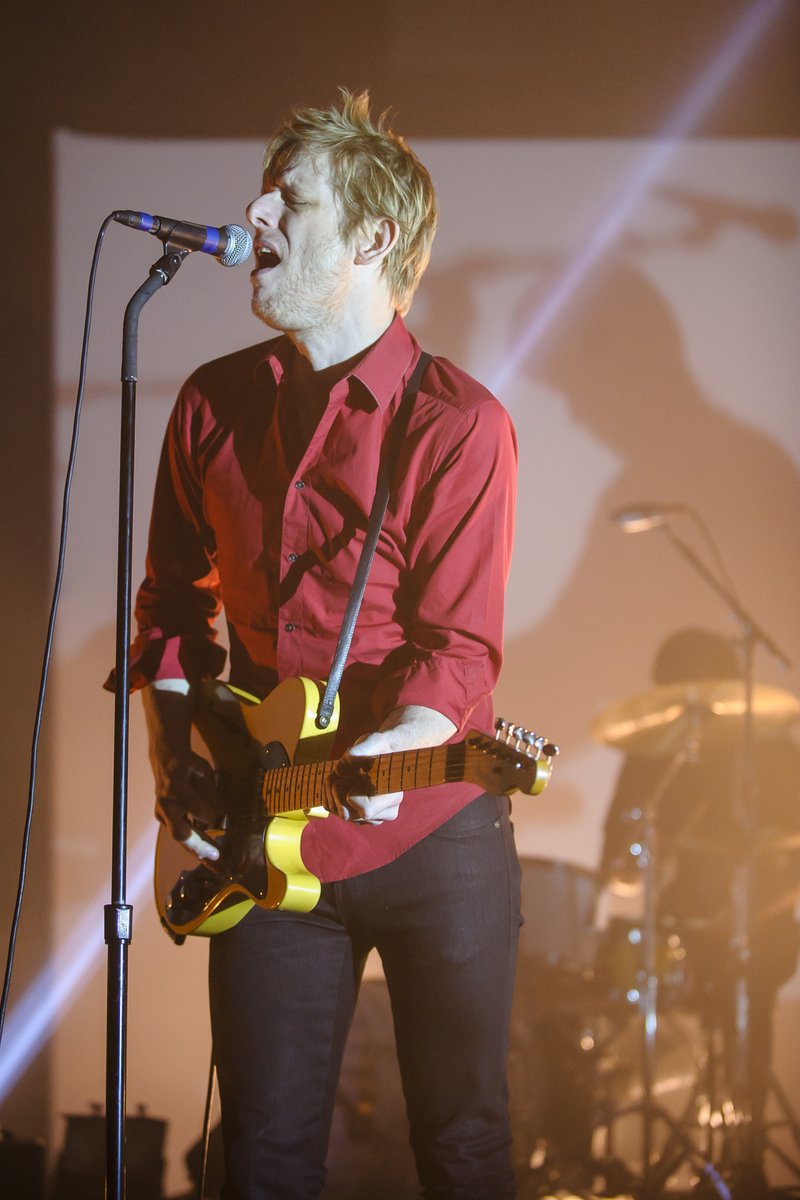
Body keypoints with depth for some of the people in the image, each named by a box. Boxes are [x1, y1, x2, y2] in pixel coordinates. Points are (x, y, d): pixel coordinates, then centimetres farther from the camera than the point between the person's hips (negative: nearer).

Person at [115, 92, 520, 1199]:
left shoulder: (458, 425, -9)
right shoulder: (216, 404, 7)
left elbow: (460, 640, -14)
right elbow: (174, 600, 15)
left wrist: (394, 748, -31)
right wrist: (173, 757, 3)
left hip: (428, 831, -4)